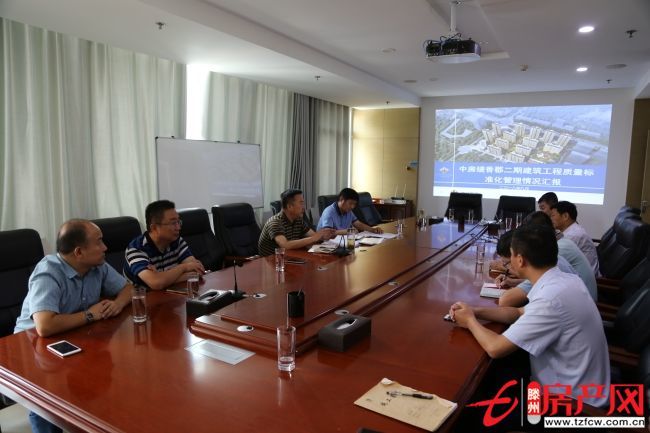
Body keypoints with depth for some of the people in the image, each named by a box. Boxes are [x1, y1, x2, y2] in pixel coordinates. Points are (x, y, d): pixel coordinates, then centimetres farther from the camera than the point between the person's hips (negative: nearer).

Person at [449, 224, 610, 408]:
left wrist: (470, 321, -6)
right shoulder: (564, 281, -2)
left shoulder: (551, 298, -31)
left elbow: (495, 348, -25)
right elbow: (520, 313, 13)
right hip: (578, 389, 8)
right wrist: (475, 311, 2)